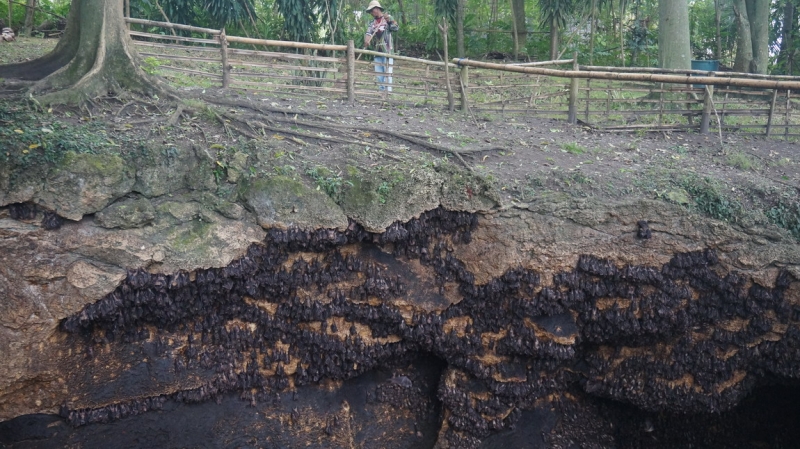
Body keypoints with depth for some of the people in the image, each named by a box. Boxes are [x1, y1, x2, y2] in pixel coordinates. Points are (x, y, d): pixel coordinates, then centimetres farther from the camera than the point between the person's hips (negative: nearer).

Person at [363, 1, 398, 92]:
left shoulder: (388, 18, 2)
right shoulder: (372, 23, 13)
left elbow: (396, 28, -11)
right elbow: (368, 33, -2)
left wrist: (389, 20, -28)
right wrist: (366, 40, -24)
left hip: (387, 51, -5)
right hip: (377, 51, 5)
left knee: (387, 73, -9)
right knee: (379, 73, 6)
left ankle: (388, 91, -10)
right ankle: (381, 91, 13)